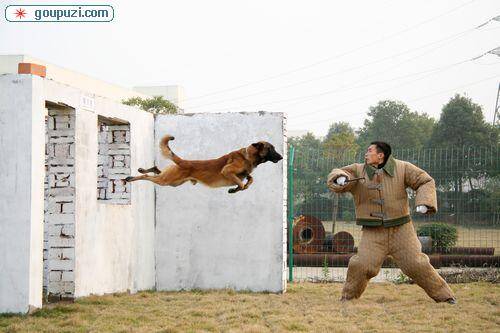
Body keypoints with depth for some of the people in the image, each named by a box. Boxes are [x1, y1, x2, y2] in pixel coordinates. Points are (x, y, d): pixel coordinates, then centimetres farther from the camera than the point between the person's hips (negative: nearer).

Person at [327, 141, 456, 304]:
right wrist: (340, 178, -30)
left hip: (400, 230, -1)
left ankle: (443, 295, 11)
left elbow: (426, 182, 0)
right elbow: (335, 175, -5)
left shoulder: (401, 168, -2)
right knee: (361, 266, -14)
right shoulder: (358, 171, 1)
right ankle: (348, 297, 7)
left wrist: (424, 202, -18)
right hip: (373, 233, 1)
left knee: (416, 265, -3)